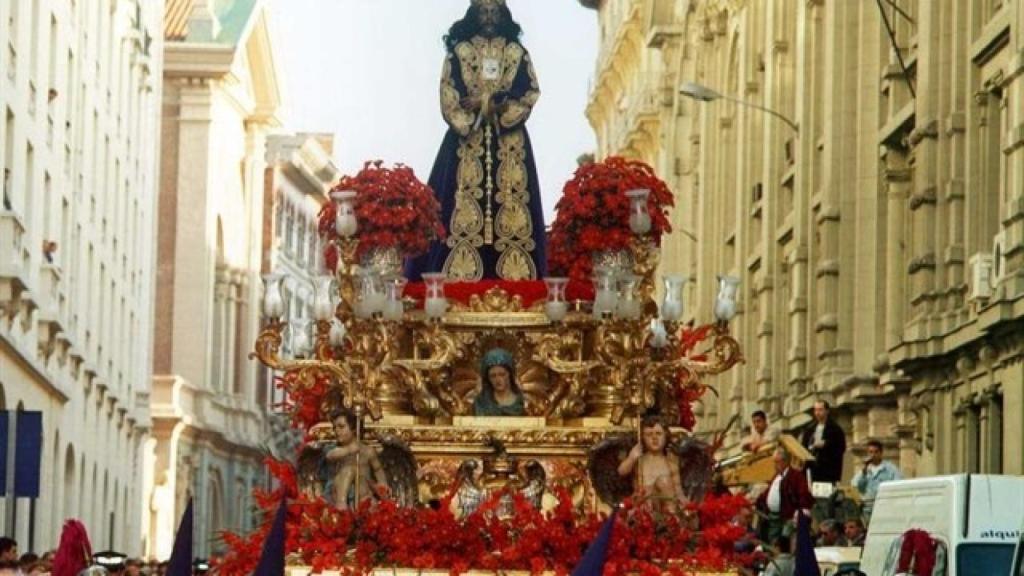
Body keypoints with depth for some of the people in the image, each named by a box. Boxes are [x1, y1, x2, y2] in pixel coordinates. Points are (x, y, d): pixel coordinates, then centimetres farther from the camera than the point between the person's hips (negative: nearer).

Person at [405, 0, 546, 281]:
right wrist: (478, 106, -15)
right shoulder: (459, 52, 7)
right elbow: (448, 99, -1)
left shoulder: (517, 53, 10)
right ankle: (460, 282, -12)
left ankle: (515, 282, -8)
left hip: (509, 144, 1)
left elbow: (531, 94, 1)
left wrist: (504, 108, -15)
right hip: (467, 141, -1)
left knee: (511, 204, -6)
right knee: (465, 205, -9)